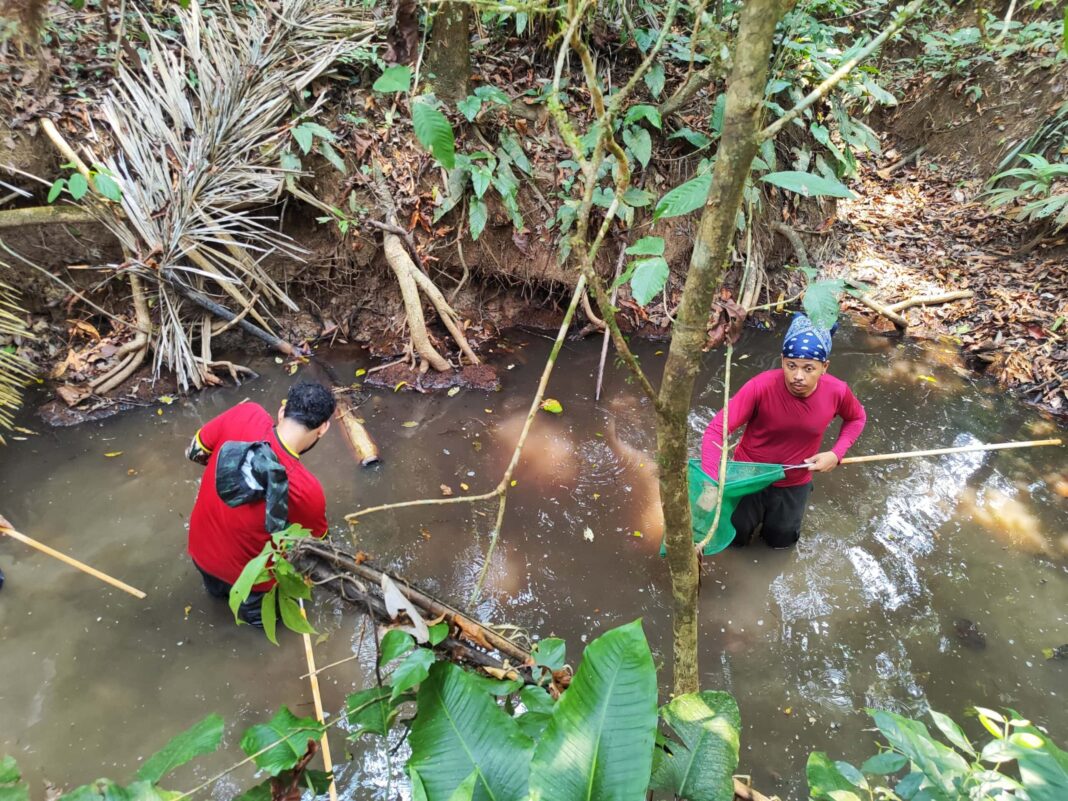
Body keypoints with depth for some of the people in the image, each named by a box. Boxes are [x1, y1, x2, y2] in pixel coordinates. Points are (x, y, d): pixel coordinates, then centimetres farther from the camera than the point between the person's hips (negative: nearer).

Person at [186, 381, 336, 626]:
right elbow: (316, 541, -11)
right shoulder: (306, 489, -34)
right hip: (245, 572, -5)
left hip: (200, 548, 5)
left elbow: (195, 451, -7)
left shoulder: (246, 414, -26)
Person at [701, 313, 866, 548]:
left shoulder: (837, 391, -22)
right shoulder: (761, 387, -33)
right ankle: (758, 506, 37)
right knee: (736, 535, 8)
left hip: (794, 482, 2)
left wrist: (836, 454, -14)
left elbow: (857, 418, 2)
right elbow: (716, 429, -35)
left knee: (781, 540, 20)